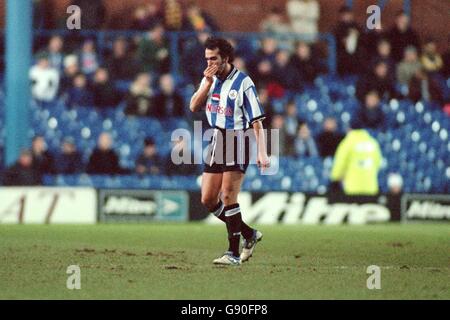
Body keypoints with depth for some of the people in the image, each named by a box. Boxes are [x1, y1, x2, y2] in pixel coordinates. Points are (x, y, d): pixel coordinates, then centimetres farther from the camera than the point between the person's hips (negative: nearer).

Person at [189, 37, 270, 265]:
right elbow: (194, 107, 2)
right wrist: (207, 84, -10)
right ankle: (248, 234, 20)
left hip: (237, 141, -7)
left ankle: (233, 253, -8)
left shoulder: (243, 82, -11)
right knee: (208, 200, 4)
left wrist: (262, 152, -17)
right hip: (217, 141, 7)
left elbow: (257, 120, -11)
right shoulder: (210, 79, 9)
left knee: (228, 197, -13)